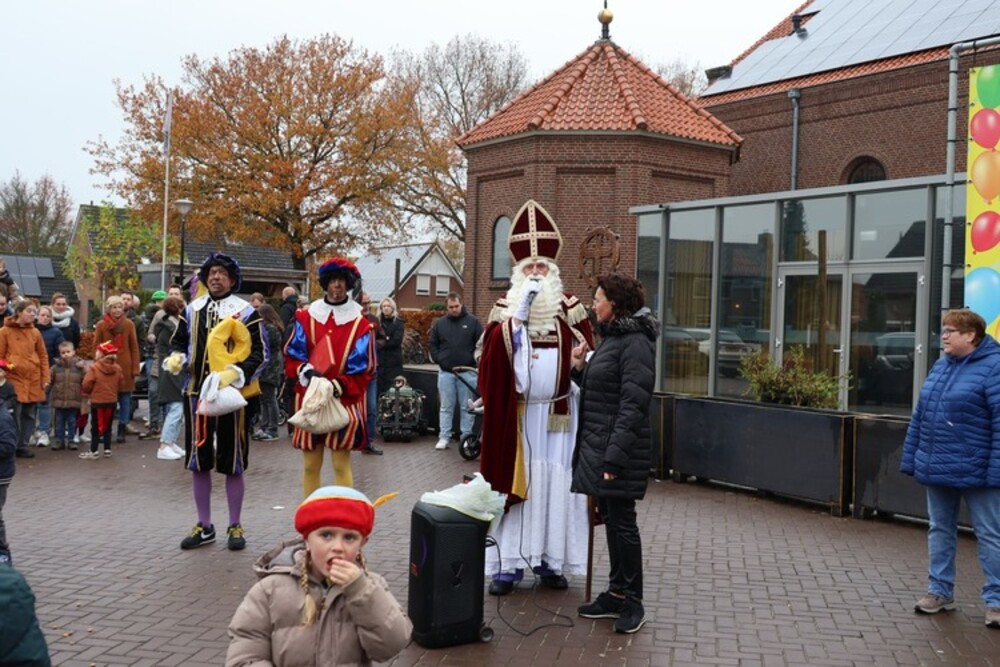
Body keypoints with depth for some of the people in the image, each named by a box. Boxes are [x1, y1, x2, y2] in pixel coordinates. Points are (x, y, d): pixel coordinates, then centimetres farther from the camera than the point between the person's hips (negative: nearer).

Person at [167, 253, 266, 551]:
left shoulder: (245, 312, -4)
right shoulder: (192, 310, 9)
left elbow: (260, 353, -7)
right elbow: (179, 341, 20)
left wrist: (234, 373, -20)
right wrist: (176, 358, -2)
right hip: (197, 393, 4)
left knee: (233, 464, 3)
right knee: (198, 463, 9)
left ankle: (235, 526, 16)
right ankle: (204, 526, 22)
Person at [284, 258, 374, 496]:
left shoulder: (360, 323, -2)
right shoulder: (305, 317, 6)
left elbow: (363, 371, -4)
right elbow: (291, 356, 5)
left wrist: (336, 386, -18)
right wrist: (306, 372, -15)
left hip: (344, 402, -2)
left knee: (341, 464, -1)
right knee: (310, 465, 9)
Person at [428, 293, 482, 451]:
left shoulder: (472, 321, 1)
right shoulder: (440, 323, 7)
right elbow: (433, 345, 14)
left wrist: (473, 361, -5)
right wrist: (439, 360, 3)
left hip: (467, 372, -2)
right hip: (445, 372, 2)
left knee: (467, 407, 3)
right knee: (446, 407, 5)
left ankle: (467, 438, 9)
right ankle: (443, 438, 9)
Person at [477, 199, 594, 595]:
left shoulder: (569, 308, 5)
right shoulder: (505, 309, 4)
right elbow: (490, 357, -8)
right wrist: (516, 319, -18)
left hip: (557, 415, 1)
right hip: (516, 416, -1)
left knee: (554, 483, 4)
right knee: (514, 481, 0)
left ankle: (550, 559, 15)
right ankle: (507, 564, 6)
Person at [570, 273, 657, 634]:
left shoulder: (635, 344, -14)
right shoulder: (611, 338, 16)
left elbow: (633, 405, -20)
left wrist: (615, 456, -23)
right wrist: (580, 367, 3)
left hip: (619, 450, -9)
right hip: (597, 446, 9)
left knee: (622, 522, -1)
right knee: (610, 520, 13)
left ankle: (632, 602, 10)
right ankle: (616, 594, 22)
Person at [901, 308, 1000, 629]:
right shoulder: (940, 366, 11)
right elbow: (920, 416, 14)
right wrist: (911, 458, 11)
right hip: (937, 469, 7)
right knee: (940, 530, 14)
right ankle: (940, 591, 26)